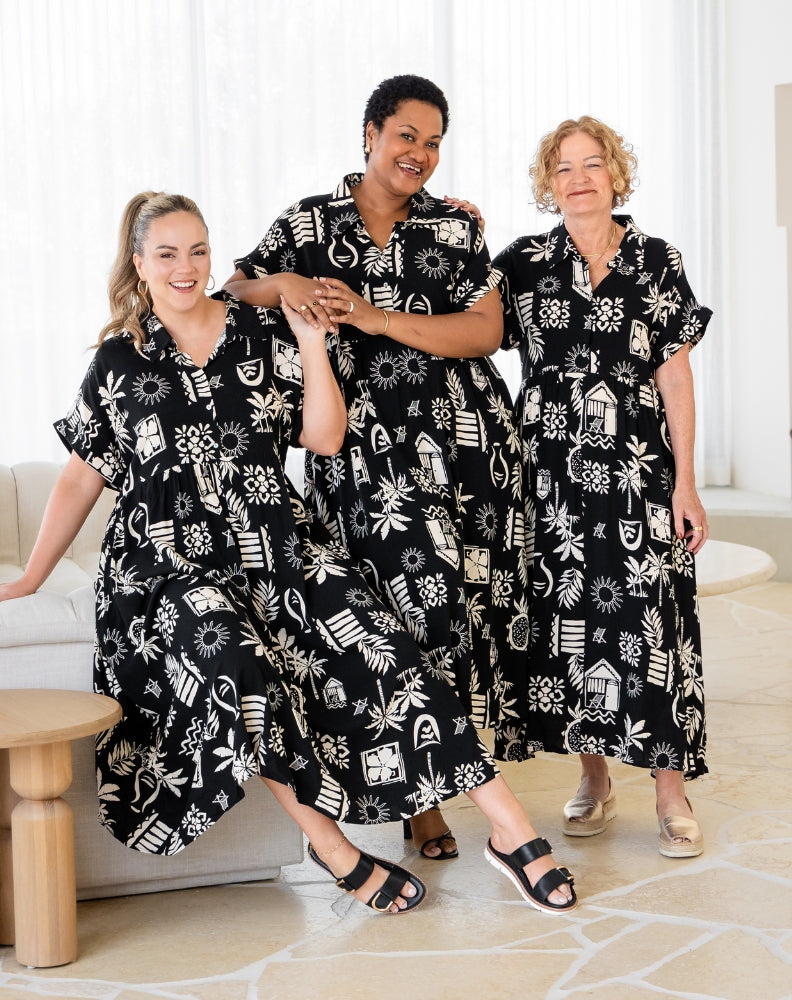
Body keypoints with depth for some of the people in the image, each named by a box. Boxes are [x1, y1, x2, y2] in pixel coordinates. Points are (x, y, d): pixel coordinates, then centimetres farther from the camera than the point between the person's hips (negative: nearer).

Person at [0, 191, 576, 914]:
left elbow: (325, 438, 4)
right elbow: (82, 478, 14)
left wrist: (311, 344, -4)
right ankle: (336, 851, -21)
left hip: (279, 544, 2)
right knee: (235, 659, -34)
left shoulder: (262, 332, 9)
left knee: (377, 647, -20)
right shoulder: (119, 361, 8)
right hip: (172, 562, -1)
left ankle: (514, 832, -16)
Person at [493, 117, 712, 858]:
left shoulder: (655, 261, 3)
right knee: (568, 616, 4)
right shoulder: (525, 263, 7)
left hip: (638, 467, -2)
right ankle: (594, 781, 18)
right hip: (553, 468, 2)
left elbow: (675, 374, 1)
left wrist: (685, 482, -3)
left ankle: (670, 790, 3)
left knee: (650, 614, -7)